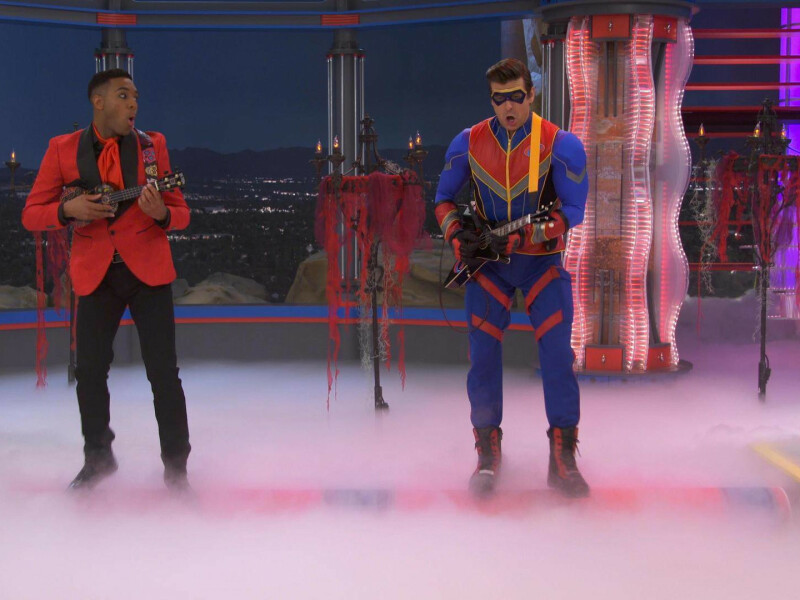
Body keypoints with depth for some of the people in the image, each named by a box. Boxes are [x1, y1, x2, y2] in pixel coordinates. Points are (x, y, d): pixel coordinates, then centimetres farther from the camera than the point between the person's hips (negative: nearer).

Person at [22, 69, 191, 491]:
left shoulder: (152, 145, 0)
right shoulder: (63, 150, -1)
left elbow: (181, 214, 3)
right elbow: (31, 215, 1)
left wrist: (161, 213, -21)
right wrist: (68, 209, -19)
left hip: (148, 269, -1)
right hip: (95, 273, 1)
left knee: (163, 372, -4)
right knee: (89, 369, 7)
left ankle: (176, 468, 9)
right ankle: (98, 459, 29)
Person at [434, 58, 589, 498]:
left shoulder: (560, 145, -13)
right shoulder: (469, 143, -5)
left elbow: (572, 212, -14)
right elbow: (444, 197, 8)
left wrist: (520, 238, -26)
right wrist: (457, 235, -11)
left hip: (543, 260, -2)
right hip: (488, 261, 2)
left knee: (558, 354, -7)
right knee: (483, 353, 0)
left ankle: (563, 457, 5)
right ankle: (487, 453, 14)